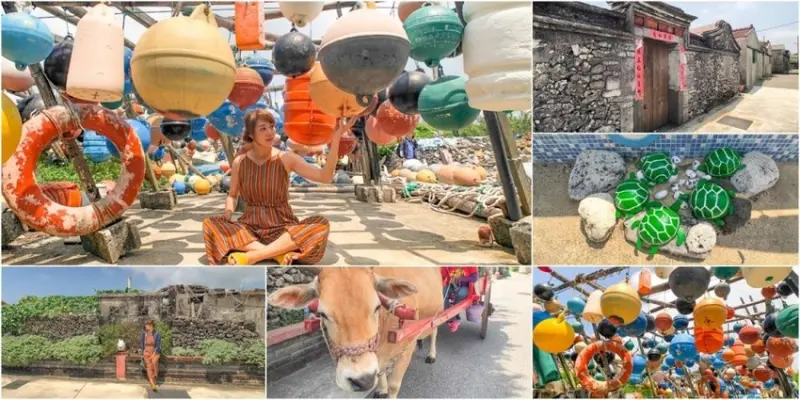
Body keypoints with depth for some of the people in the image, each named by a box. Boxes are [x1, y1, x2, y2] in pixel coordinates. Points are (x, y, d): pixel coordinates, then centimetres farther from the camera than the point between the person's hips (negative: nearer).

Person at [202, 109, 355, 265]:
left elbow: (325, 177, -18)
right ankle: (279, 253, -32)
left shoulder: (286, 158, -7)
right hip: (250, 227, 2)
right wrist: (228, 213, -8)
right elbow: (232, 195, 14)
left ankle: (251, 256, -34)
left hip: (283, 228, -1)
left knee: (322, 224, -30)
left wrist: (335, 140, -27)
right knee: (211, 224, -24)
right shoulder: (239, 162, -1)